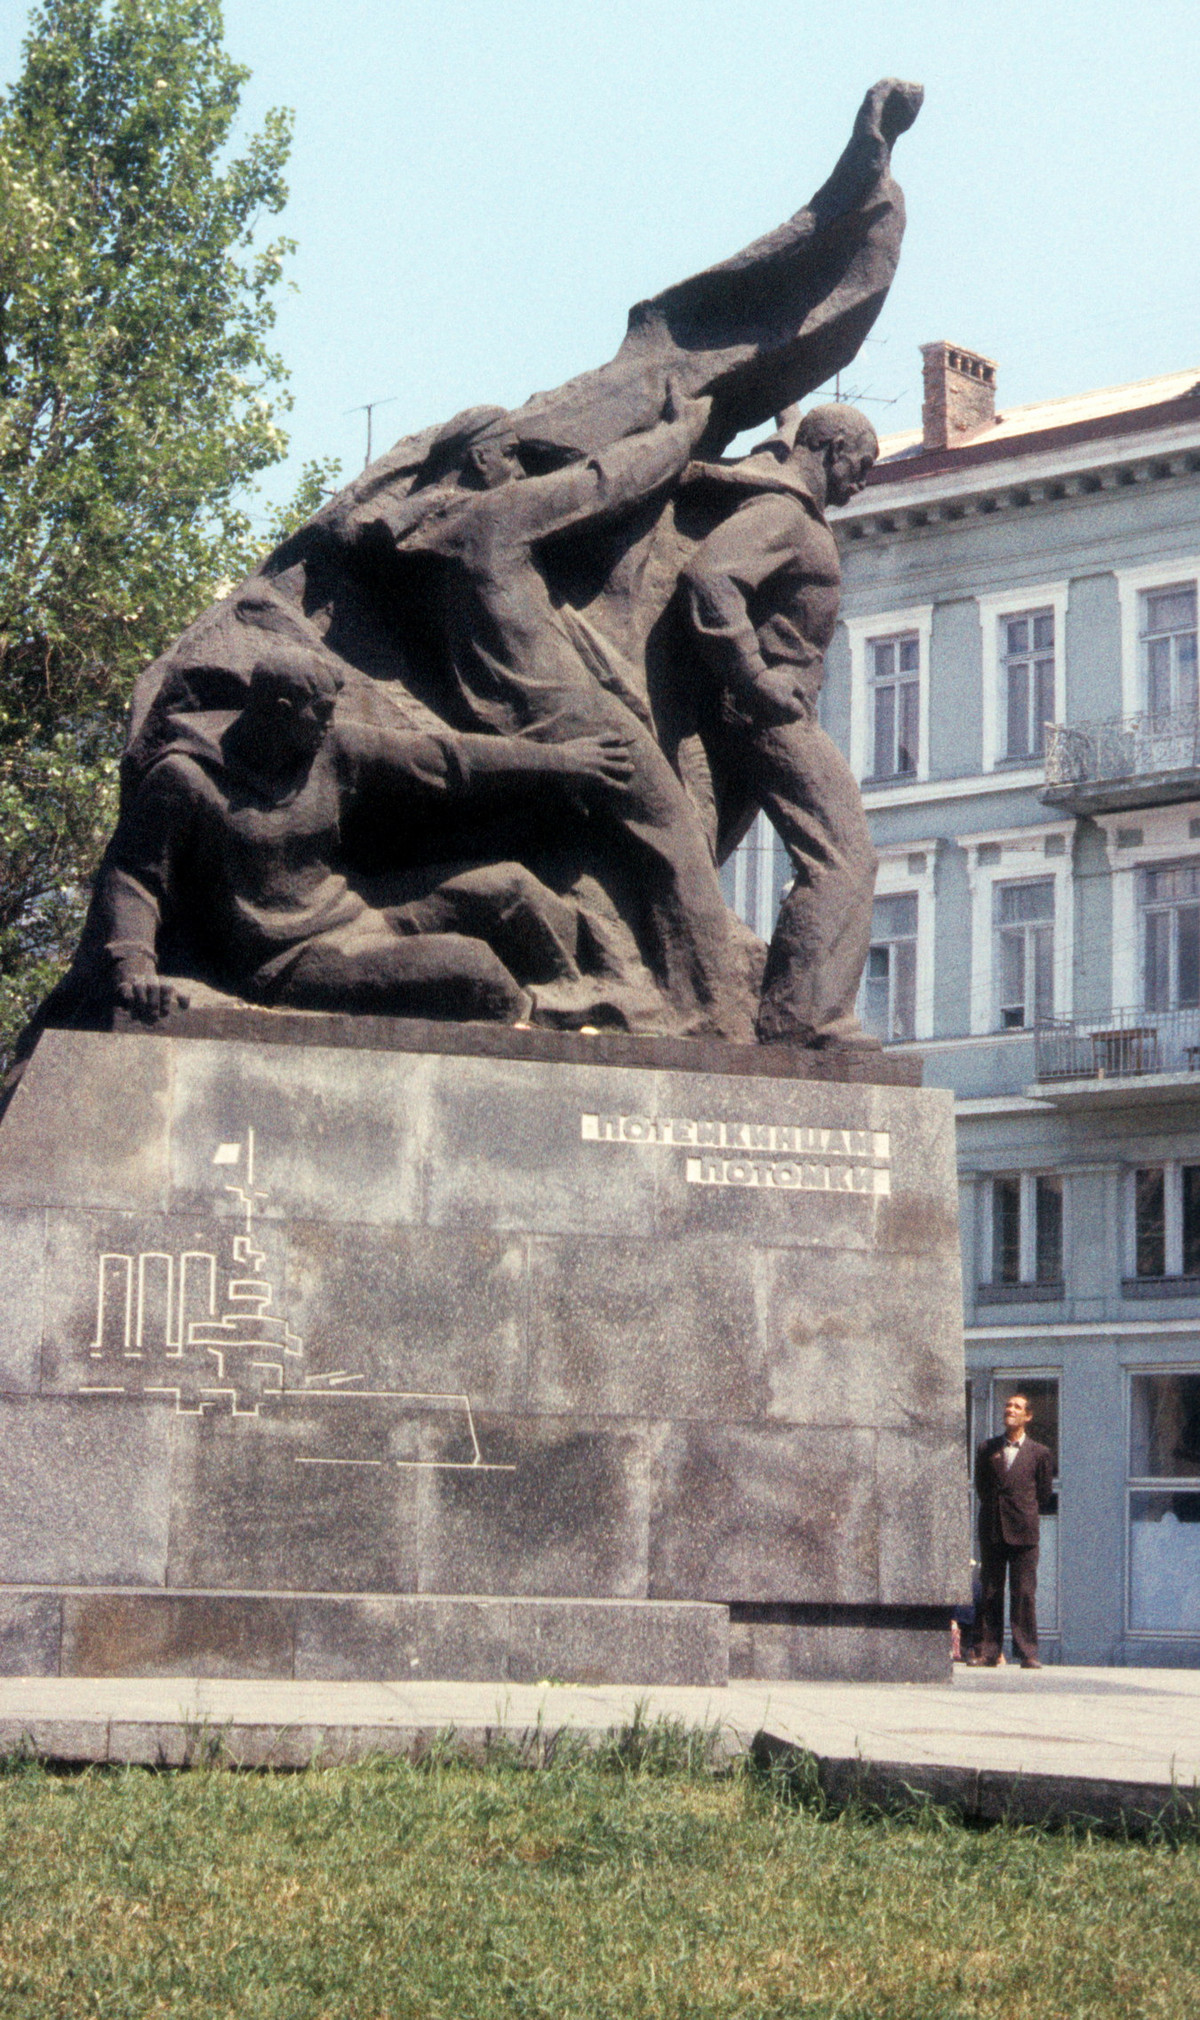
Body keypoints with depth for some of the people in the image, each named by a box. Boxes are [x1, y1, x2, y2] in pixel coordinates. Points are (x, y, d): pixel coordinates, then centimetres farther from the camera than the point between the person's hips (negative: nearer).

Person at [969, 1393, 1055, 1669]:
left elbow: (1044, 1492, 10)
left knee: (1024, 1594, -4)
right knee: (989, 1592, 3)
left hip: (1023, 1531, -2)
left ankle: (1027, 1653, -2)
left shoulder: (1039, 1453, 6)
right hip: (992, 1530, 2)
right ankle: (987, 1651, 6)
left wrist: (1026, 1515, 9)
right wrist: (993, 1511, 10)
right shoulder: (988, 1449, 12)